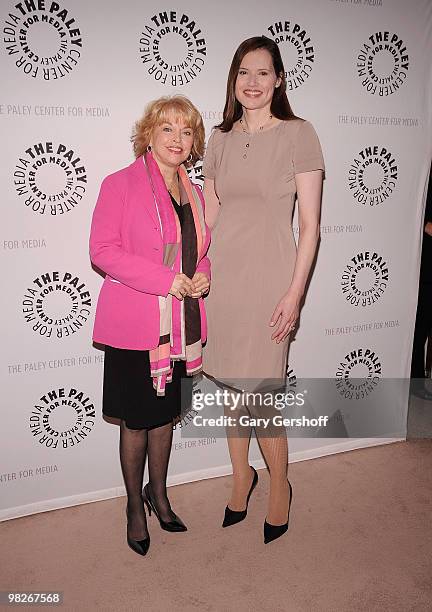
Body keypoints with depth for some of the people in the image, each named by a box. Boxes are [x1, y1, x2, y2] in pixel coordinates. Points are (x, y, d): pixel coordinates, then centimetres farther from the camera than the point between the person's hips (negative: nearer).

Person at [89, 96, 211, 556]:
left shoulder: (194, 193, 11)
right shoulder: (120, 185, -7)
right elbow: (102, 250, -15)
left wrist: (203, 275, -3)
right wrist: (166, 280, -22)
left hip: (180, 326, 5)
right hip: (134, 327, -5)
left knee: (165, 415, 18)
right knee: (136, 421, 9)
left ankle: (158, 493, 40)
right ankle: (135, 505, 32)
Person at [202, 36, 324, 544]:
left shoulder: (298, 134, -4)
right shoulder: (220, 139, 10)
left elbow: (310, 224, -6)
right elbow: (208, 217, 13)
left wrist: (295, 293, -11)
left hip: (267, 277, -4)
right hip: (222, 273, 5)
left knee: (258, 393, -1)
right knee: (231, 385, 13)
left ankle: (280, 486, 26)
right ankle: (241, 475, 35)